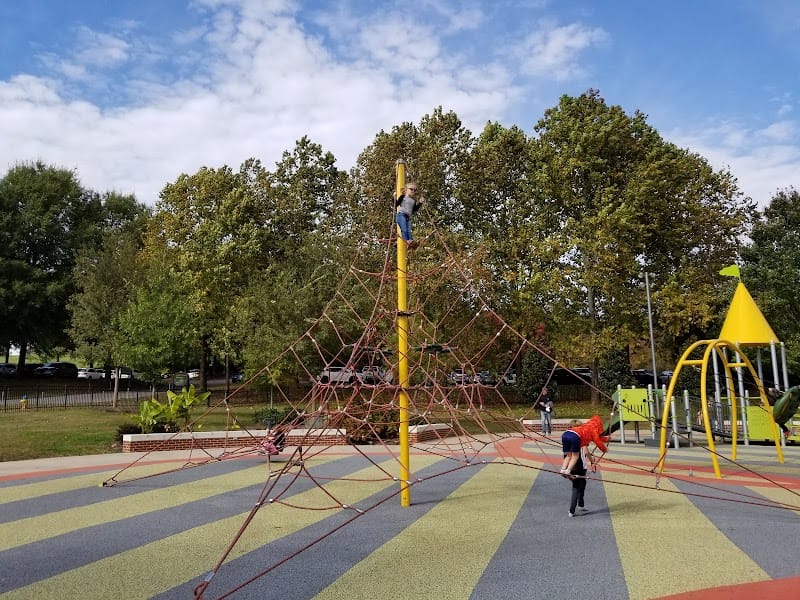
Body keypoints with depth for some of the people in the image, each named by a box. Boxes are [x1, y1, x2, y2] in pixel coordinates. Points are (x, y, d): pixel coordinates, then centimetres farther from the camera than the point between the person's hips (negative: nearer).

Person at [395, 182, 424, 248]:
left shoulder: (414, 200, 21)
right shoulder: (403, 197, 5)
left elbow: (414, 210, 21)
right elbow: (396, 205, 0)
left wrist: (420, 203, 17)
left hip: (408, 217, 5)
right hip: (401, 214, -5)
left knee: (409, 231, -12)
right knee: (404, 229, -21)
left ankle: (411, 241, -27)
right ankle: (406, 241, -33)